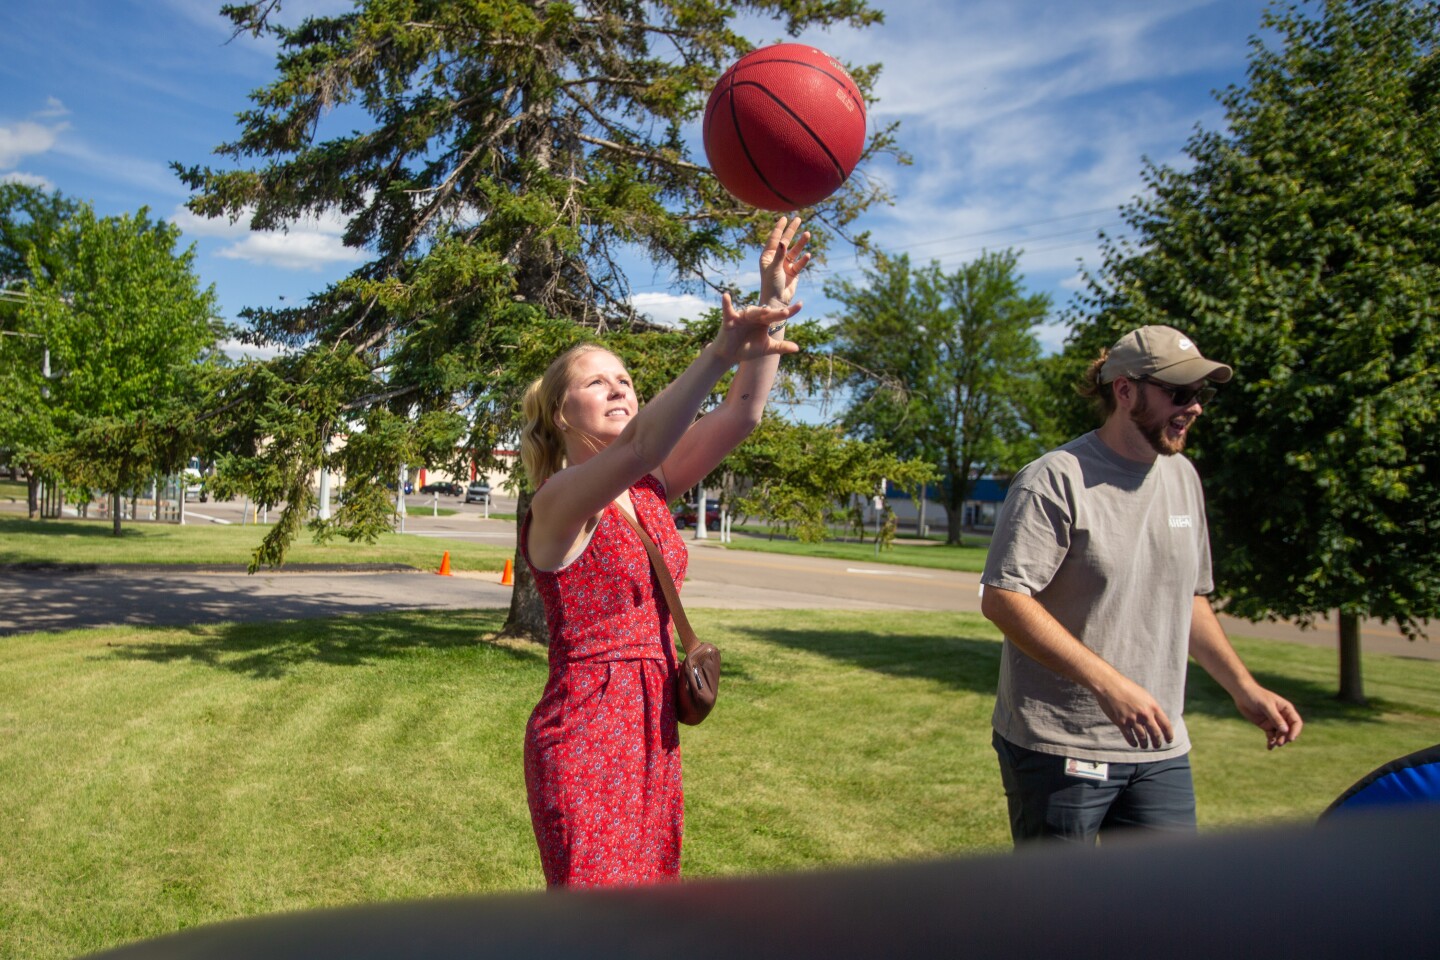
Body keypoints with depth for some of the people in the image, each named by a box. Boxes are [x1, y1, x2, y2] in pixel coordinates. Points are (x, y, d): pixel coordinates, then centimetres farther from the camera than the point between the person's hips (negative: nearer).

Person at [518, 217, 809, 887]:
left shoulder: (648, 489, 6)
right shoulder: (559, 499, -14)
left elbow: (741, 414, -1)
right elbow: (636, 447, -36)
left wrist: (774, 302, -11)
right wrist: (721, 352, -46)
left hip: (654, 735, 8)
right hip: (584, 738, -7)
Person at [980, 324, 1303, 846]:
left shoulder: (1182, 477, 12)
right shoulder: (1056, 480, -13)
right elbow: (1002, 598, -21)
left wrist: (1244, 688, 14)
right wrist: (1108, 683, -26)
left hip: (1161, 750, 7)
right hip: (1060, 749, -7)